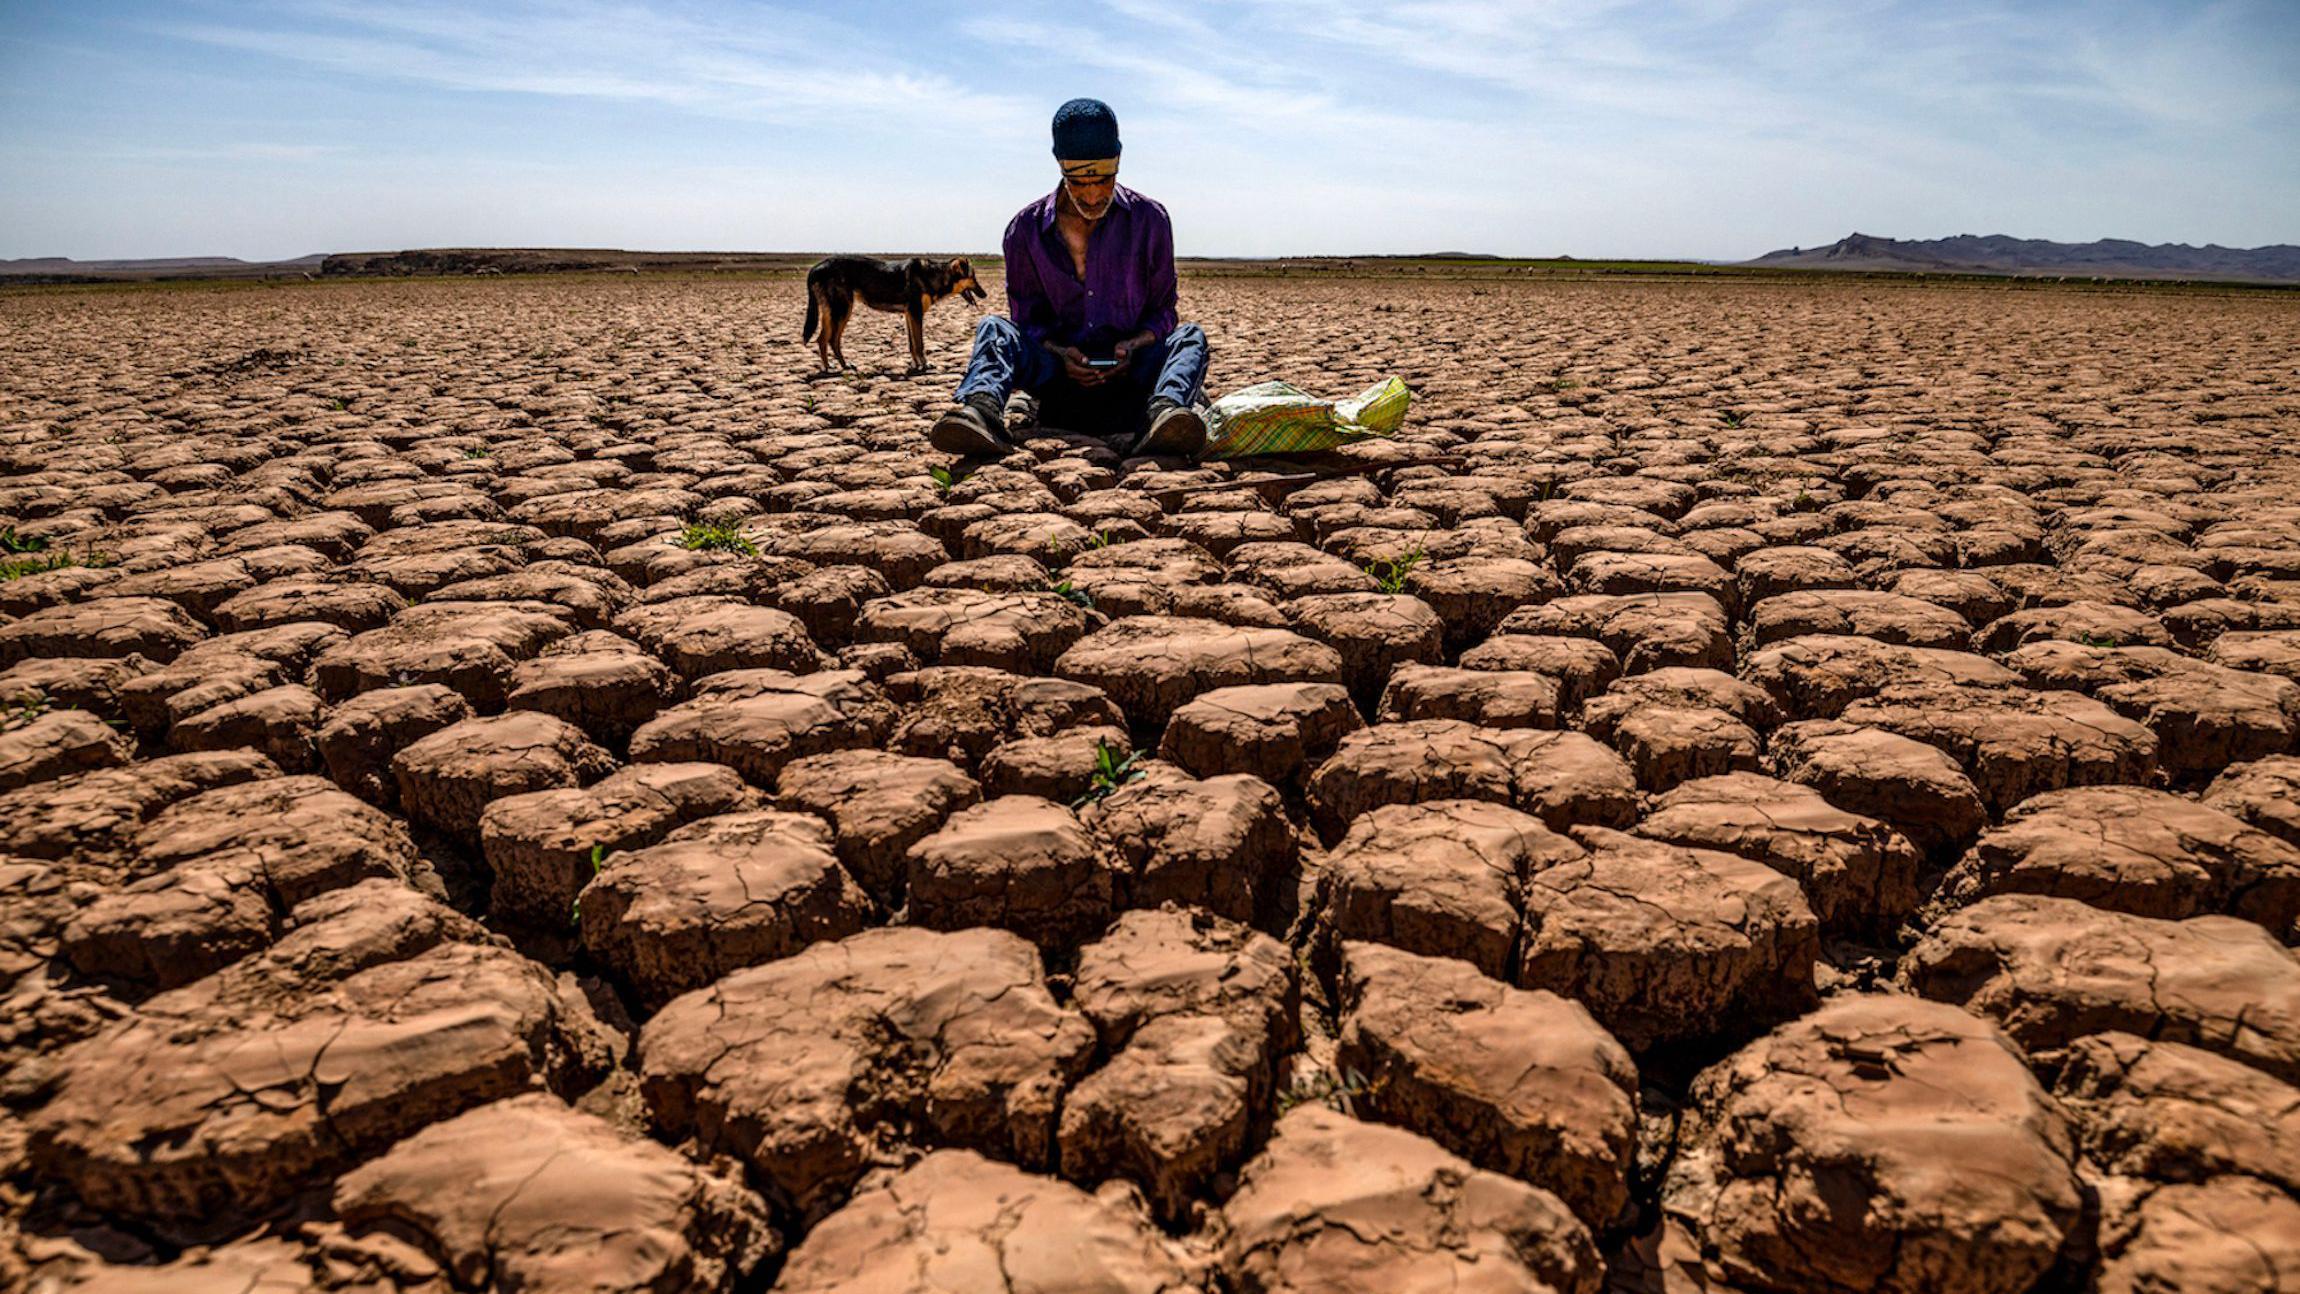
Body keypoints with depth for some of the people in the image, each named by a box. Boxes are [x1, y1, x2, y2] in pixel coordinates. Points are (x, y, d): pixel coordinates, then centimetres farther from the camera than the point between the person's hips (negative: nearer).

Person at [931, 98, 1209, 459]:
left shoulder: (1149, 220, 2)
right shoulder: (1026, 230, 2)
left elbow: (1162, 311, 7)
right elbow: (1026, 319, 5)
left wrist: (1134, 345, -17)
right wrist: (1059, 353, -18)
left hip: (1130, 374, 0)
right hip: (1059, 373, 0)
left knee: (1190, 337, -26)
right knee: (994, 328, -23)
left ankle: (1164, 412, -59)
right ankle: (982, 406, -56)